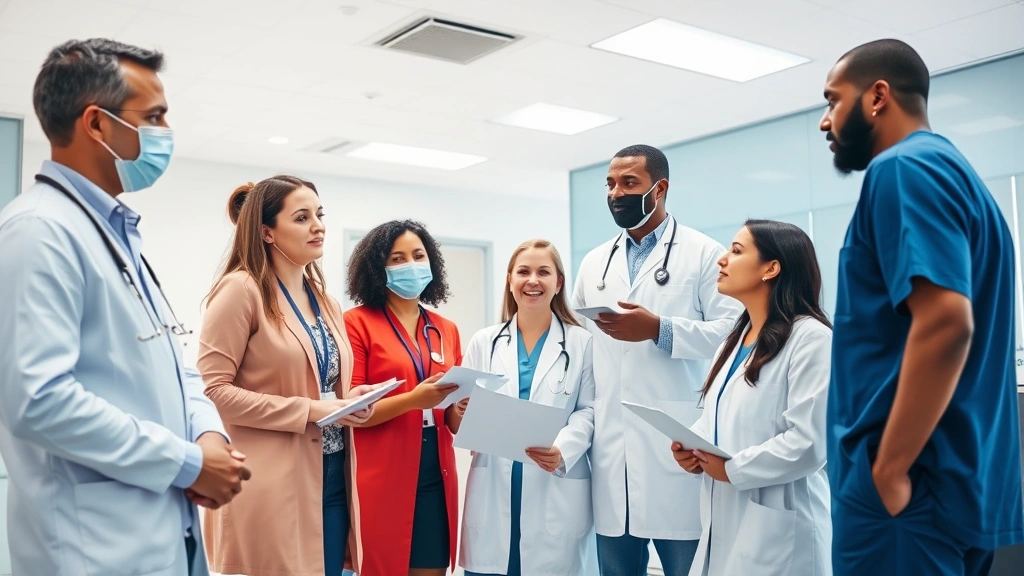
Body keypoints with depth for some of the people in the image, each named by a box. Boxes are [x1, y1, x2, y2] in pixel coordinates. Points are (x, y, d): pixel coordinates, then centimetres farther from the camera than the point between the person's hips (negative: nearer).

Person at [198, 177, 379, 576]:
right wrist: (309, 410, -18)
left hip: (330, 477, 7)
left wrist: (348, 400, 1)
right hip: (273, 485, -7)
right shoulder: (242, 289, -9)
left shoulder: (327, 303, 14)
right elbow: (213, 390, -15)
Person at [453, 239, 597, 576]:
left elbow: (589, 411, -2)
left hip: (555, 494, -2)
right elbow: (465, 414, 10)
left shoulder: (582, 343, 3)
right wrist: (461, 412, -14)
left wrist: (563, 450, -19)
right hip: (492, 492, 2)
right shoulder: (484, 342, 11)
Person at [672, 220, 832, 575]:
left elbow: (808, 444, -20)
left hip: (775, 530, -7)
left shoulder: (811, 338, -12)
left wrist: (733, 470, -14)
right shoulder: (736, 338, 15)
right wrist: (691, 446, -1)